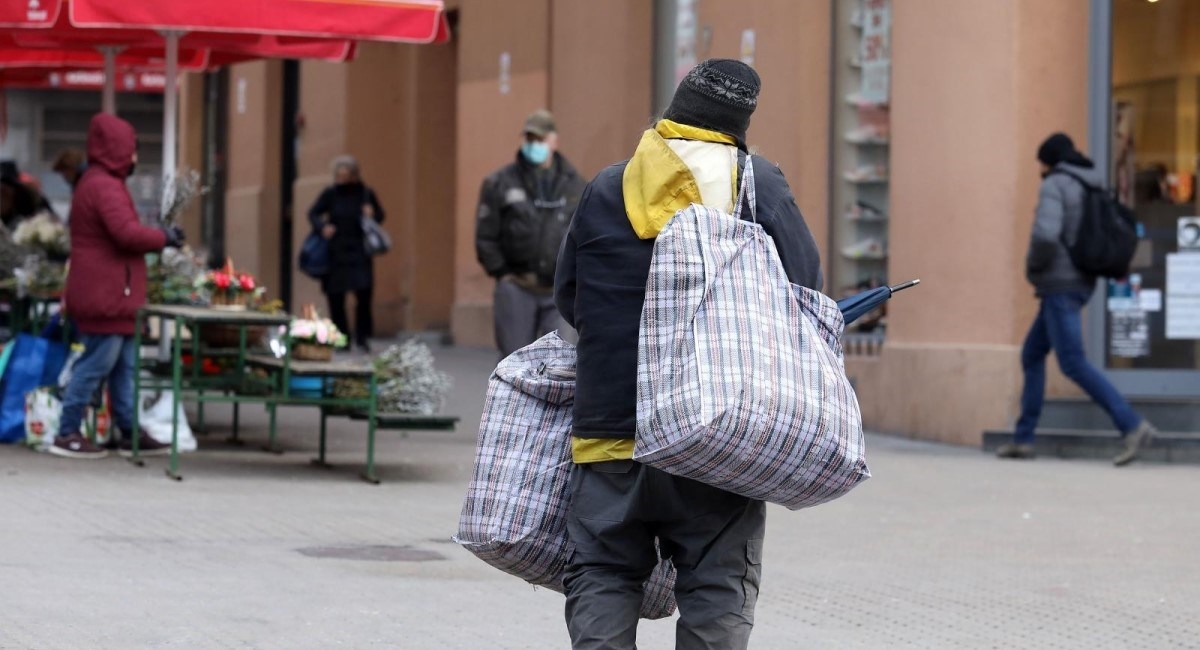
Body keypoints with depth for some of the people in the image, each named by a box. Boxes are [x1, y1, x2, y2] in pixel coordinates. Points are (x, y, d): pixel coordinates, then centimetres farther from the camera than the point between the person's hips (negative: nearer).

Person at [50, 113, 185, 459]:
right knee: (98, 363, -7)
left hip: (109, 295, 11)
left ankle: (129, 431, 17)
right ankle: (67, 433, -3)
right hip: (105, 296, -11)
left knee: (125, 366, 13)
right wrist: (165, 237, -12)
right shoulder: (105, 187, -17)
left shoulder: (96, 183, 19)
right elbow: (127, 233, -26)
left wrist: (159, 237, 9)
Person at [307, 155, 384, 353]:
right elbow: (313, 213, 7)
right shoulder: (330, 194, 1)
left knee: (364, 292, -13)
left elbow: (380, 216, 13)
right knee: (335, 298, 0)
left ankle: (363, 338, -3)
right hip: (336, 252, 1)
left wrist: (372, 215, -9)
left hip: (359, 252, -1)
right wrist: (322, 226, -12)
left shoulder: (366, 194, 2)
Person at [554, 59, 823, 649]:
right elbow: (807, 290, 0)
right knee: (719, 587, 6)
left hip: (610, 424, 1)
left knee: (602, 578, 7)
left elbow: (568, 299, 12)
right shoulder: (760, 186, 1)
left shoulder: (604, 191, 6)